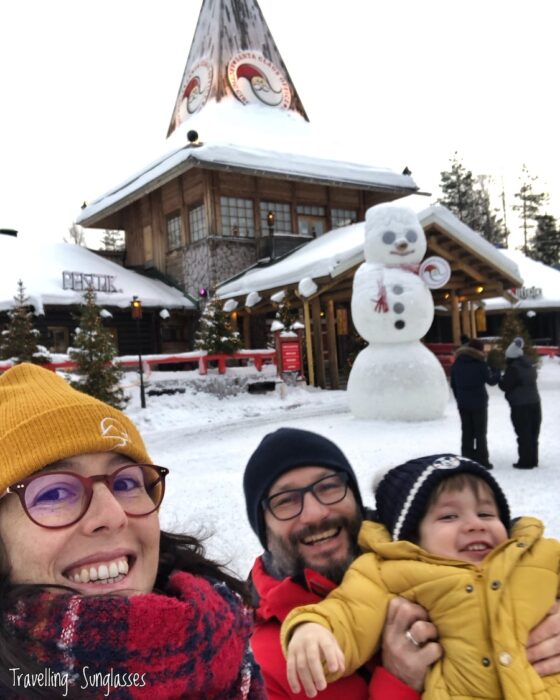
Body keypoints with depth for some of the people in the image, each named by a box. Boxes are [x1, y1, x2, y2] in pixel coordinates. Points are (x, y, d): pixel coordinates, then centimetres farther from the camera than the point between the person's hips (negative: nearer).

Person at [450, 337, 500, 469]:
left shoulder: (457, 364, 6)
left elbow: (453, 384, 10)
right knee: (480, 433, 3)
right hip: (479, 403, -4)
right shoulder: (480, 364, -10)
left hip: (463, 404, 4)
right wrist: (496, 372, 16)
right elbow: (490, 380, -2)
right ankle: (482, 461, 3)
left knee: (467, 432, 9)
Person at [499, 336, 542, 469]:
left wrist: (500, 379, 8)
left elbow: (505, 386, -13)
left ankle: (525, 461, -1)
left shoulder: (513, 368, -14)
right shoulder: (530, 366, 12)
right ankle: (533, 459, 20)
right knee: (533, 433, 13)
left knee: (523, 434, -3)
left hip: (520, 405, -8)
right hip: (534, 402, 8)